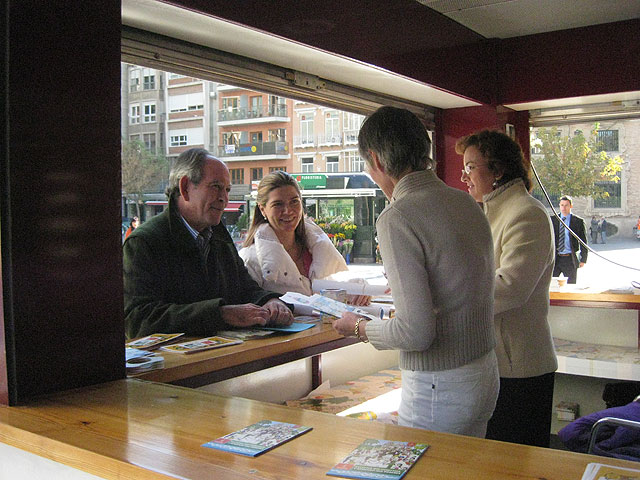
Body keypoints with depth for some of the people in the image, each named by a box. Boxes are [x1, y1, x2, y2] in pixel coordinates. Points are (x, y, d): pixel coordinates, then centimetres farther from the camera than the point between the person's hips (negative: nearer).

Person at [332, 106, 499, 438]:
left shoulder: (396, 218, -20)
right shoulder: (466, 202, 5)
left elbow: (416, 332, -24)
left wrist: (360, 328, -6)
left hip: (438, 388, -8)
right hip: (485, 373, 8)